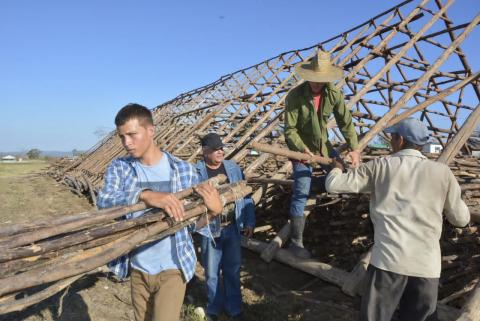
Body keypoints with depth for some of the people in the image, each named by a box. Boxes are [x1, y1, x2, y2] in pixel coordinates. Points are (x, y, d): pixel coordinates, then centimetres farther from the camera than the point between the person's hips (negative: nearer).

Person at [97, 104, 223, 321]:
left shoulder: (184, 170, -8)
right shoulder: (118, 168, -3)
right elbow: (104, 201, -23)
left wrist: (214, 211, -23)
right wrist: (144, 195, -40)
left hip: (172, 268, -3)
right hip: (138, 269, 3)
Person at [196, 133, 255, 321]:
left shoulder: (233, 168, 1)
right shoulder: (196, 172, -10)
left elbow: (245, 196, 4)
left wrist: (249, 222, 2)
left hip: (232, 228, 3)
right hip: (210, 230, -2)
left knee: (233, 270, 16)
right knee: (212, 272, 13)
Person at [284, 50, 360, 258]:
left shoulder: (333, 94, -11)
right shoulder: (295, 96, -23)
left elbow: (346, 122, -8)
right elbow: (290, 129, -21)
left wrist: (354, 148, -18)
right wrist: (303, 150, -34)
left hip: (322, 144, 5)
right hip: (301, 147, -5)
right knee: (301, 194, -10)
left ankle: (320, 186, 49)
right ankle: (296, 242, -2)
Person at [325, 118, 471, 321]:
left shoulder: (380, 166, 3)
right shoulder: (442, 172, 6)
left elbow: (333, 185, 6)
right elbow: (461, 219, 13)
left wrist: (337, 168, 28)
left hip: (388, 259, -2)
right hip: (427, 264, 3)